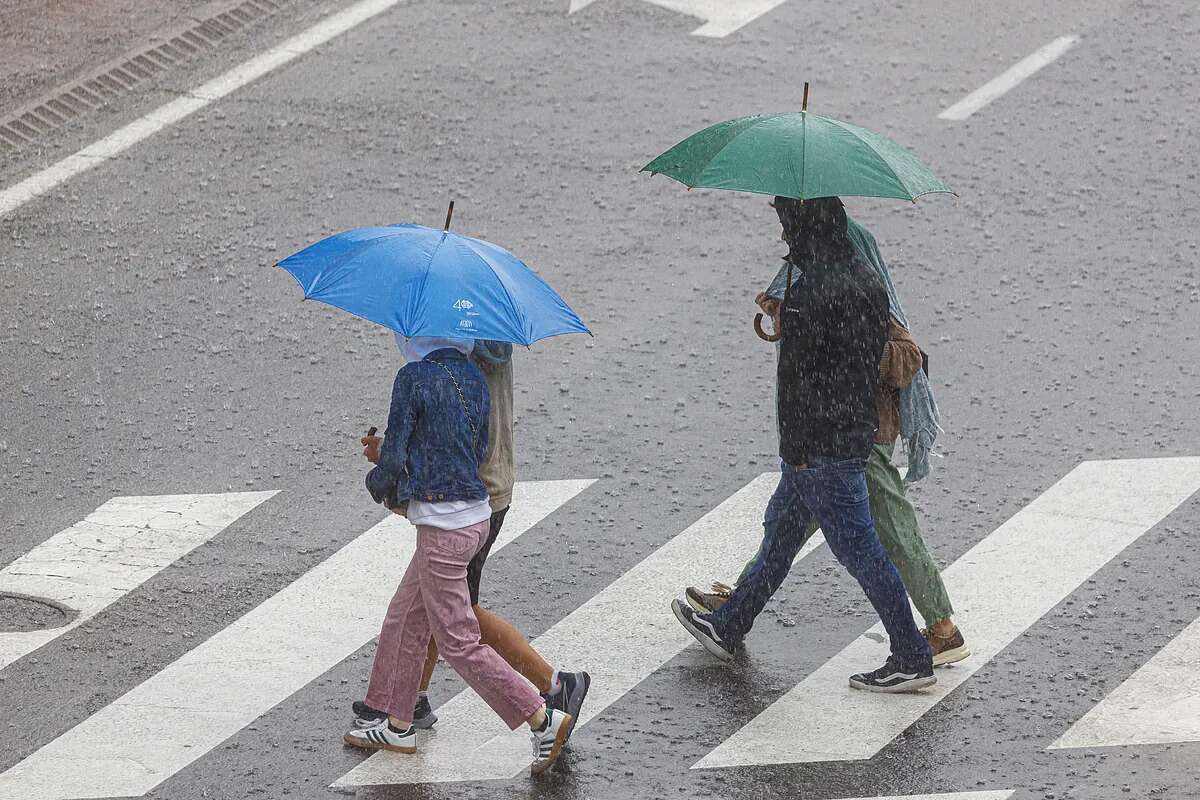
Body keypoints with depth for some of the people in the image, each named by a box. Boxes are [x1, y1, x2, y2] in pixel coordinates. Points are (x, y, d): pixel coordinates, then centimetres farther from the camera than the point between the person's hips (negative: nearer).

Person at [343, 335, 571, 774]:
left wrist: (380, 485, 9)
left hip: (442, 529, -9)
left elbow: (391, 460, -15)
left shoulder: (413, 378, -16)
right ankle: (398, 726, 29)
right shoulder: (473, 377, 8)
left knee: (457, 641, 0)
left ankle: (542, 718, -2)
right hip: (477, 516, 9)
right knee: (405, 619, 21)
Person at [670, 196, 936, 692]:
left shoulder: (810, 291, -22)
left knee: (857, 547, -2)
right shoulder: (863, 277, 6)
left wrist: (795, 447, -16)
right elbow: (879, 349, 13)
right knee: (781, 528, 21)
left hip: (820, 442, -10)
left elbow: (798, 373, -21)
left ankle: (912, 660, 2)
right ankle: (727, 628, 35)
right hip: (859, 426, 10)